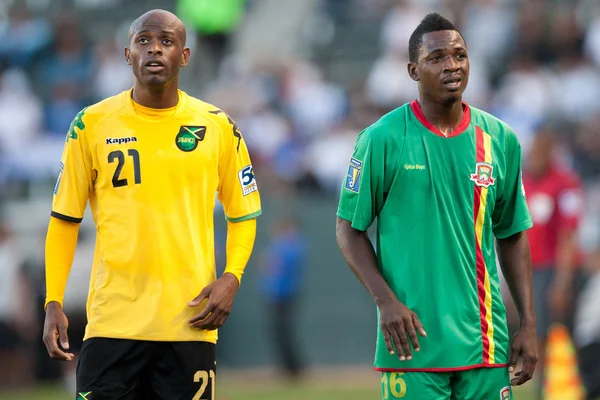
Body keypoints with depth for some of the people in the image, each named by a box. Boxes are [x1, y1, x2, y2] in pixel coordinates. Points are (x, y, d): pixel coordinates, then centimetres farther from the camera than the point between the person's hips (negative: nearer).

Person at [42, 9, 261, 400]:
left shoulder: (218, 127, 5)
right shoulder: (92, 125, 2)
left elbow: (244, 214, 13)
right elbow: (65, 219, 7)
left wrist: (230, 279, -5)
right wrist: (54, 302, -2)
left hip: (189, 323, 1)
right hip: (112, 321, -1)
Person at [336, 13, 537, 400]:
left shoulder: (501, 140, 8)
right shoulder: (383, 139, -3)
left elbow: (513, 236, 14)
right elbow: (350, 229, 1)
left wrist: (528, 323, 8)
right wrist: (385, 301, -12)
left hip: (486, 343, 3)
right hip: (414, 339, -3)